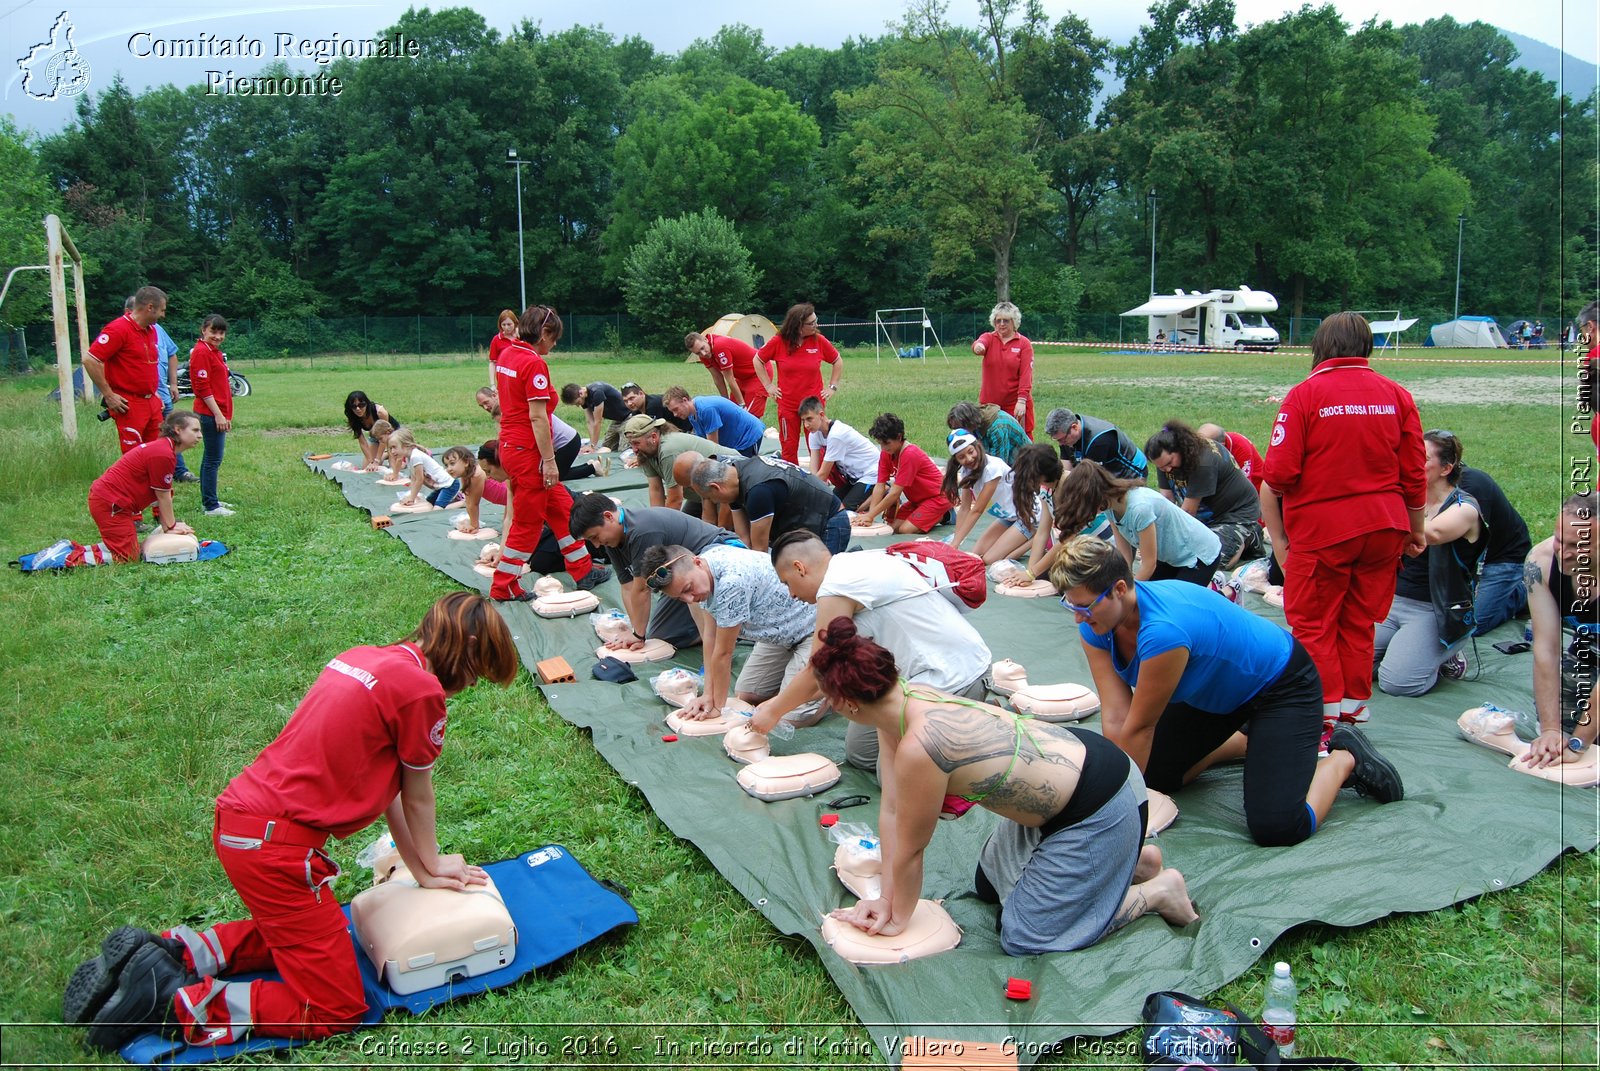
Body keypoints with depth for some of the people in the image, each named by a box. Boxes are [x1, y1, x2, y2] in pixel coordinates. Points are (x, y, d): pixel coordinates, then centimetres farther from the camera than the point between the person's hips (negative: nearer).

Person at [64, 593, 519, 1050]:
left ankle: (167, 949, 20)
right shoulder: (422, 689, -15)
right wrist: (432, 865, 19)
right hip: (275, 844, -9)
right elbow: (416, 798, 0)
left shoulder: (361, 658, 11)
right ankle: (171, 999, -4)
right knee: (338, 1008, 1)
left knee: (296, 930, 33)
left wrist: (422, 870, 19)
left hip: (236, 816, 10)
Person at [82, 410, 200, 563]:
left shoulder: (162, 446, 13)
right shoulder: (163, 455, -21)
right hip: (109, 504, -11)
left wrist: (166, 526, 10)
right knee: (129, 557, -8)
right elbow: (163, 496, -12)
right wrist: (171, 526, 1)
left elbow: (162, 495, 12)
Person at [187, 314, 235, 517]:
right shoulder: (201, 352, -12)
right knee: (213, 460, -7)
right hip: (211, 414, -10)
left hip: (218, 413, 10)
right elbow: (202, 387, -17)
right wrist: (218, 414, -19)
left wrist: (225, 414, 19)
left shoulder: (215, 352, 17)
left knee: (210, 458, 16)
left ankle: (209, 500, 25)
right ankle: (211, 507, -3)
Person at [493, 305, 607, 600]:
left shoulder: (506, 355, 9)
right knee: (527, 523, 3)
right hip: (528, 450, -9)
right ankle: (503, 587, 12)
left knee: (561, 508, 18)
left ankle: (583, 570, 27)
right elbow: (537, 416, -21)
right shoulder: (534, 363, -18)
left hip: (510, 444, 9)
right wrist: (549, 460, -18)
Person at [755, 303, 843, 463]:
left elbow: (838, 361, 9)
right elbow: (758, 360, 7)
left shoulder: (819, 340, -5)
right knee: (788, 448, 7)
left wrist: (833, 386, 4)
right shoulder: (778, 342, -7)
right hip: (787, 405, 0)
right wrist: (768, 385, 3)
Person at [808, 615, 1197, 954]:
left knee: (1025, 939, -2)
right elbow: (890, 812, 0)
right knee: (990, 886, 24)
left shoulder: (918, 747, -33)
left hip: (1098, 806, -9)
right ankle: (1130, 857, 28)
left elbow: (911, 849, -17)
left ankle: (1159, 891, 10)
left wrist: (898, 920, -1)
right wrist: (887, 899, 3)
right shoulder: (901, 703, -6)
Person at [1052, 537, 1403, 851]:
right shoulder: (1095, 629, -17)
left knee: (1276, 828, -20)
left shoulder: (1162, 630, -41)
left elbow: (1139, 728, -27)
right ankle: (1247, 739, 28)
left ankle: (1345, 758, 7)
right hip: (1215, 693, 8)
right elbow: (1115, 719, -17)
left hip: (1282, 685, -8)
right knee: (1151, 776, 10)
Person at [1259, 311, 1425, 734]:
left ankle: (1324, 719, 7)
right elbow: (1414, 474, 7)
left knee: (1313, 627, 7)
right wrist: (1415, 529, 19)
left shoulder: (1305, 394, -8)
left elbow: (1277, 475, -14)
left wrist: (1277, 536, -3)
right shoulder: (1396, 395, 5)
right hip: (1384, 526, 5)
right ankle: (1353, 711, 24)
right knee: (1359, 624, 16)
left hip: (1321, 529, -5)